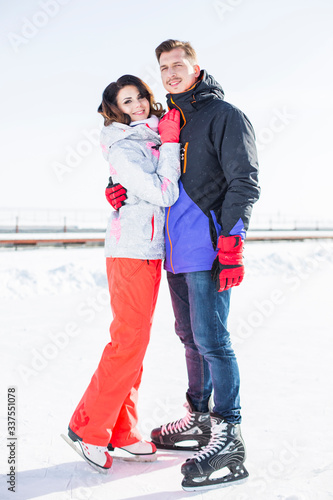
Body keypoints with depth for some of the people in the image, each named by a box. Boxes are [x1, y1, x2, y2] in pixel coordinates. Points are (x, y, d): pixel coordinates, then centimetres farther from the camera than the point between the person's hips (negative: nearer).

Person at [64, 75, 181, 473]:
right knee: (128, 342, -8)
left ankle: (121, 430, 18)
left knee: (135, 341, 9)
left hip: (150, 251, 8)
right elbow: (164, 194, -17)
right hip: (131, 251, -8)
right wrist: (170, 143, -9)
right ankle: (88, 429, 6)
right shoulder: (123, 150, -11)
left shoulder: (153, 140, 14)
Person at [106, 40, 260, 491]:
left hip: (208, 246, -8)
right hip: (175, 249, 8)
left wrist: (231, 245, -19)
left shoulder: (224, 115, -4)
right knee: (190, 335, 15)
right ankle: (200, 419, 28)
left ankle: (229, 439, 0)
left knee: (210, 340, -9)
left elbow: (244, 182, -12)